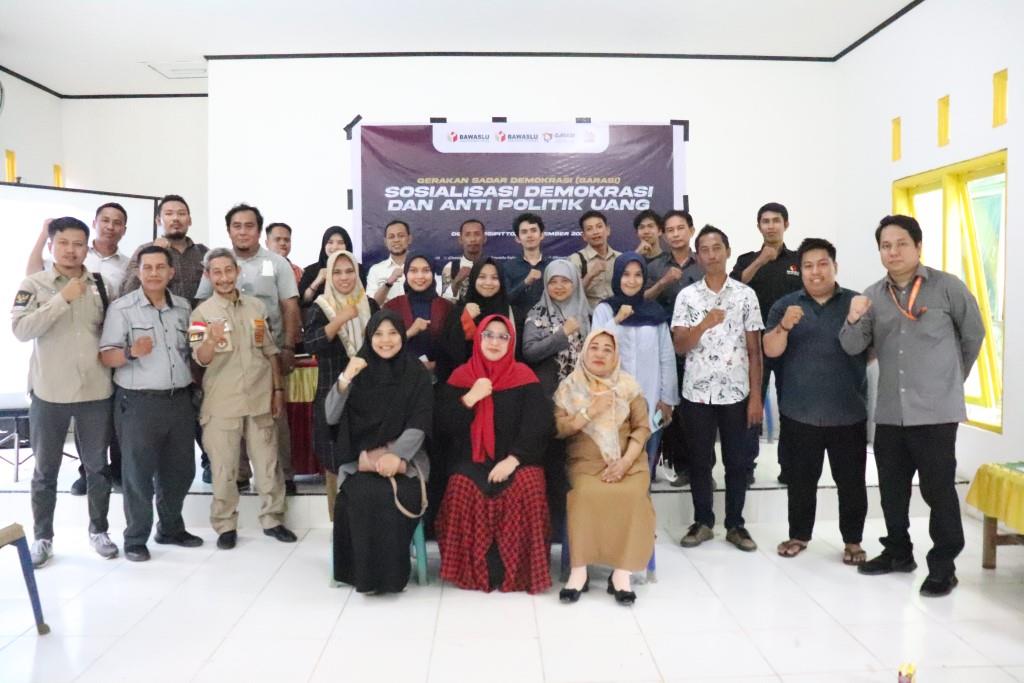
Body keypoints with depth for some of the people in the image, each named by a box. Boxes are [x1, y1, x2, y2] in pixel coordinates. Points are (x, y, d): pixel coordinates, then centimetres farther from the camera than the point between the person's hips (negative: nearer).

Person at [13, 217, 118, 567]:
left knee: (97, 466, 12)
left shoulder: (101, 285, 3)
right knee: (46, 470, 11)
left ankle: (98, 530, 28)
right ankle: (42, 537, 25)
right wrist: (63, 299, -19)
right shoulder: (34, 284, -3)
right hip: (49, 392, -2)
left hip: (96, 391, 2)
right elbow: (20, 330, -16)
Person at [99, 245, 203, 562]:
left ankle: (171, 528, 29)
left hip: (180, 400, 5)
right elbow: (106, 356, -9)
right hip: (138, 402, -5)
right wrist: (130, 352, -28)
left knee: (181, 469, 12)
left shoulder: (183, 307, 10)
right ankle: (135, 538, 16)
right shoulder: (122, 307, -5)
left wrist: (194, 385, 11)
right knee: (138, 472, 3)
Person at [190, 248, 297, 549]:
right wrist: (212, 340, -38)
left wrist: (278, 389, 8)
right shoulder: (202, 313, -5)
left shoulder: (257, 306, 6)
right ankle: (225, 526, 17)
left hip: (260, 399, 3)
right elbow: (202, 359, -16)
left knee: (268, 463, 9)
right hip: (221, 404, -3)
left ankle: (272, 519, 22)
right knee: (224, 468, 4)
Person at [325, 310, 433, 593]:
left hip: (405, 457, -1)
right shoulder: (358, 370, 8)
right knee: (364, 496, -29)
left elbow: (419, 424, -4)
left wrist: (397, 455, -21)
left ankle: (390, 573, -12)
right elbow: (332, 417, 0)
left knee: (394, 496, -30)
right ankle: (367, 572, -14)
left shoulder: (417, 373, 4)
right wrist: (345, 379, -16)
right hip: (361, 459, 1)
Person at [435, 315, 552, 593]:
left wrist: (513, 459, -17)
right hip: (471, 460, 1)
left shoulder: (524, 377, 4)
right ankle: (474, 570, -12)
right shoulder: (460, 376, 8)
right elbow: (443, 424, 2)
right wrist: (470, 398, -13)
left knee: (526, 489, -31)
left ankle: (519, 571, -12)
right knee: (463, 489, -30)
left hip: (516, 460, -1)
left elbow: (539, 426, -4)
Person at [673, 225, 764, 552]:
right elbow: (679, 346, -5)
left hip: (735, 392, 0)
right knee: (700, 461, 9)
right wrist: (705, 323, -22)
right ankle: (702, 522, 22)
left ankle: (735, 524, 21)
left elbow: (754, 349, 2)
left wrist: (755, 395, -2)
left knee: (737, 461, 8)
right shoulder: (687, 296, 1)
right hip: (697, 392, 0)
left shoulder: (746, 294, 1)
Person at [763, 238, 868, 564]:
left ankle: (853, 540, 22)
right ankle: (799, 534, 26)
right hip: (799, 412, 1)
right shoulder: (785, 305, 5)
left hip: (848, 413, -1)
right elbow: (771, 350, -5)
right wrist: (784, 325, -24)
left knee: (851, 481, 7)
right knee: (801, 479, 11)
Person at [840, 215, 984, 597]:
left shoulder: (947, 287, -5)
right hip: (889, 412, 4)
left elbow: (974, 335, 6)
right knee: (892, 489, 14)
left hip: (936, 411, -4)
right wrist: (854, 319, -20)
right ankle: (898, 552, 31)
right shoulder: (873, 295, 7)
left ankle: (943, 566, 14)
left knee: (938, 490, 1)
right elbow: (853, 348, 1)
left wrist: (951, 379, 14)